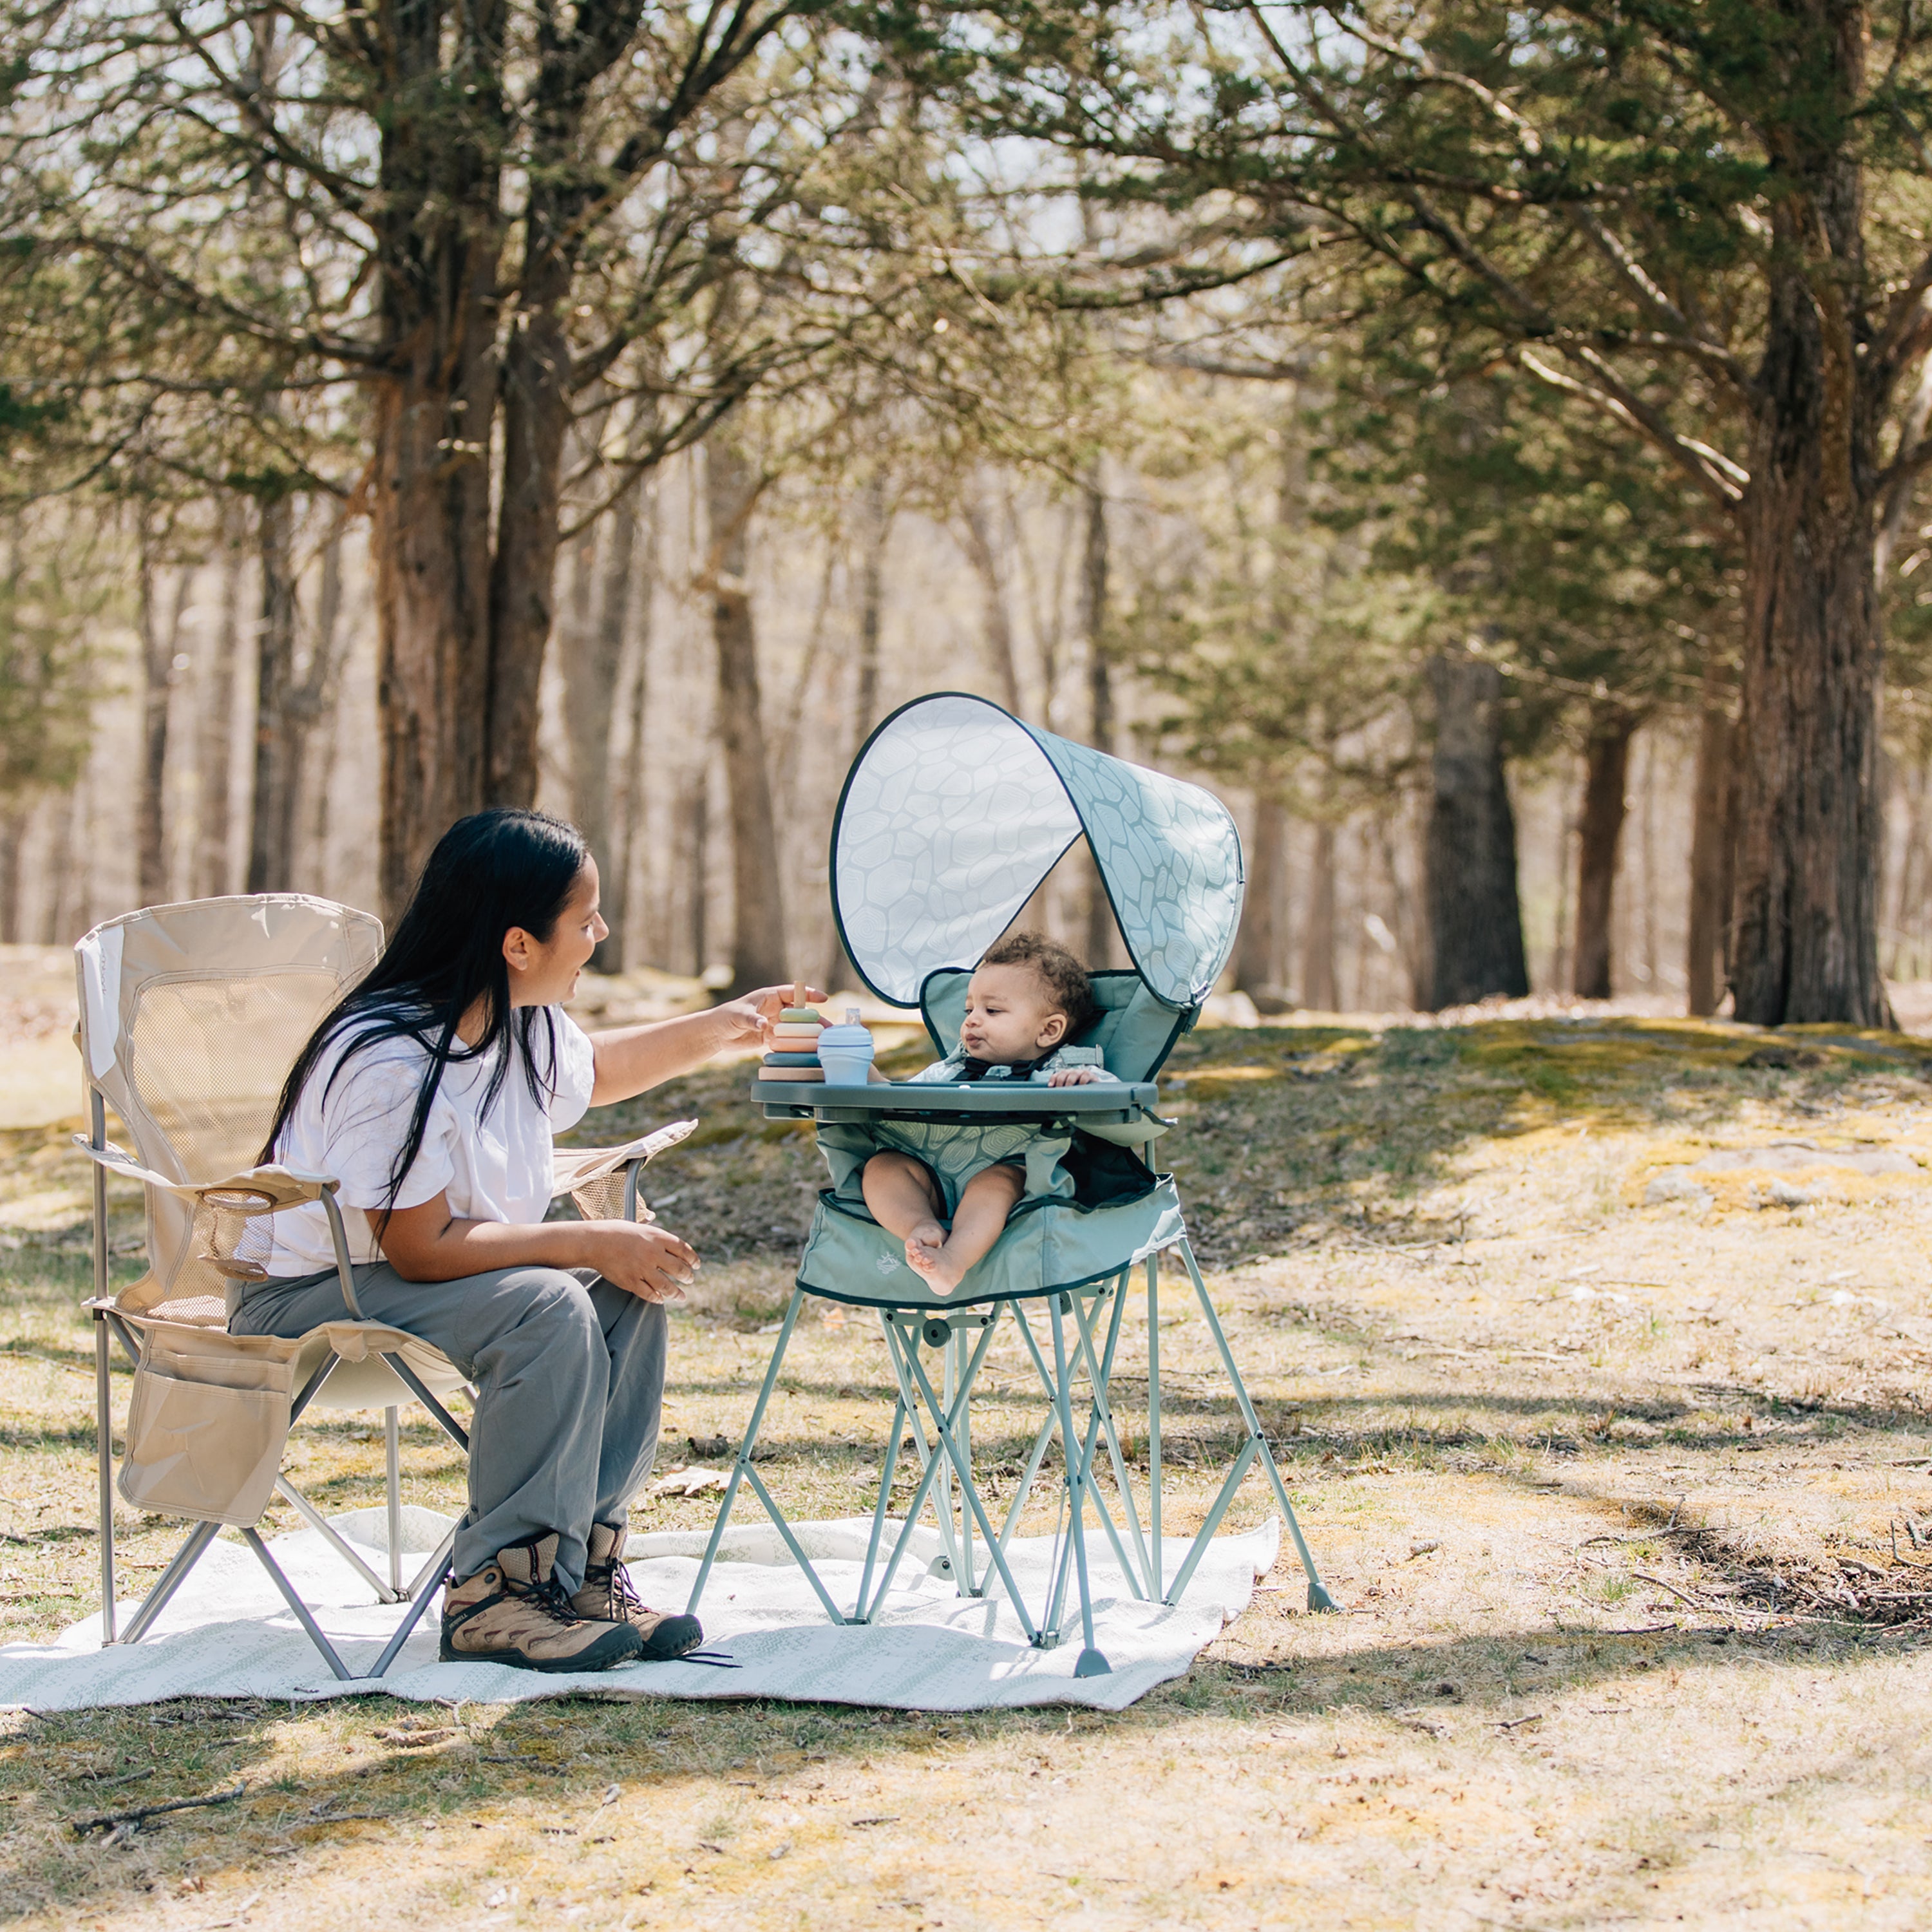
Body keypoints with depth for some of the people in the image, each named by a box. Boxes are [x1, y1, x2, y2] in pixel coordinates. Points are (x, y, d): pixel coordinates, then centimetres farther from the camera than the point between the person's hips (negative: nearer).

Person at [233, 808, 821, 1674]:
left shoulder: (526, 1023, 1)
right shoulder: (387, 1064, -28)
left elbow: (591, 1068, 26)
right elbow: (422, 1249, -29)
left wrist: (724, 1027, 24)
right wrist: (594, 1242, -26)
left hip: (406, 1275, 9)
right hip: (309, 1301, -9)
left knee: (626, 1294, -10)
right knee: (546, 1309, -30)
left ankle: (580, 1564, -7)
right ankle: (492, 1596, -22)